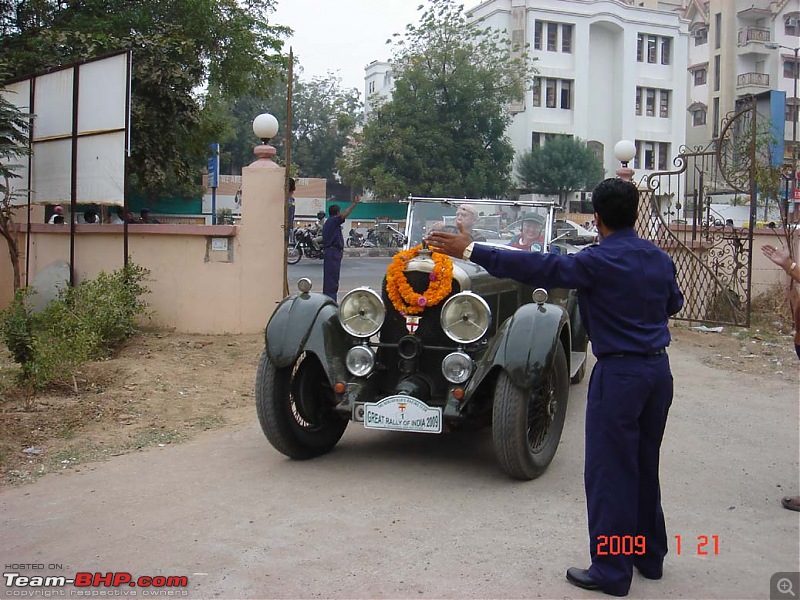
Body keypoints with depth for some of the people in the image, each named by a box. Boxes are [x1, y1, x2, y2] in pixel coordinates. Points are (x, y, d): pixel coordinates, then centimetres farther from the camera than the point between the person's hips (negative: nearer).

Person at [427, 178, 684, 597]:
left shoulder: (599, 261, -15)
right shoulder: (660, 259, 7)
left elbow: (538, 268, -22)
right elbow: (674, 303, 25)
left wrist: (471, 251, -20)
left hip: (620, 373, -8)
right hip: (658, 368, 8)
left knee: (608, 472, 2)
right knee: (644, 467, 20)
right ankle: (650, 555, 32)